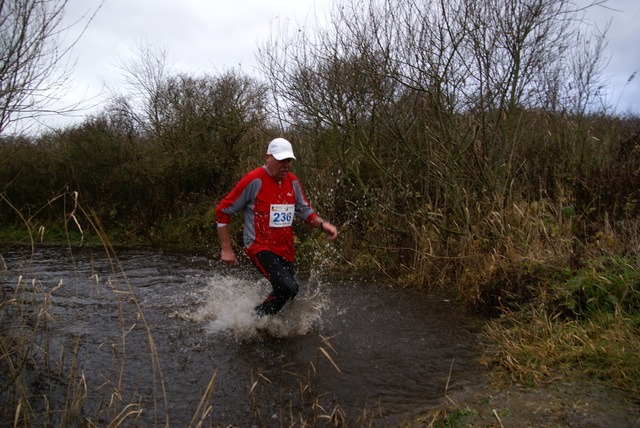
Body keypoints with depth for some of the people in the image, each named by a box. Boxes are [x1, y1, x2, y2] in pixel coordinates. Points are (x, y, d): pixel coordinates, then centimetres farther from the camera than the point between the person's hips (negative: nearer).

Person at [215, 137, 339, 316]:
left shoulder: (293, 182, 5)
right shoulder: (254, 181, -14)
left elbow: (304, 210, 17)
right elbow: (223, 211, -8)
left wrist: (322, 224, -5)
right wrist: (226, 249, -8)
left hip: (285, 250, 7)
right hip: (260, 247, -7)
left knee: (284, 293, 15)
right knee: (288, 288, -24)